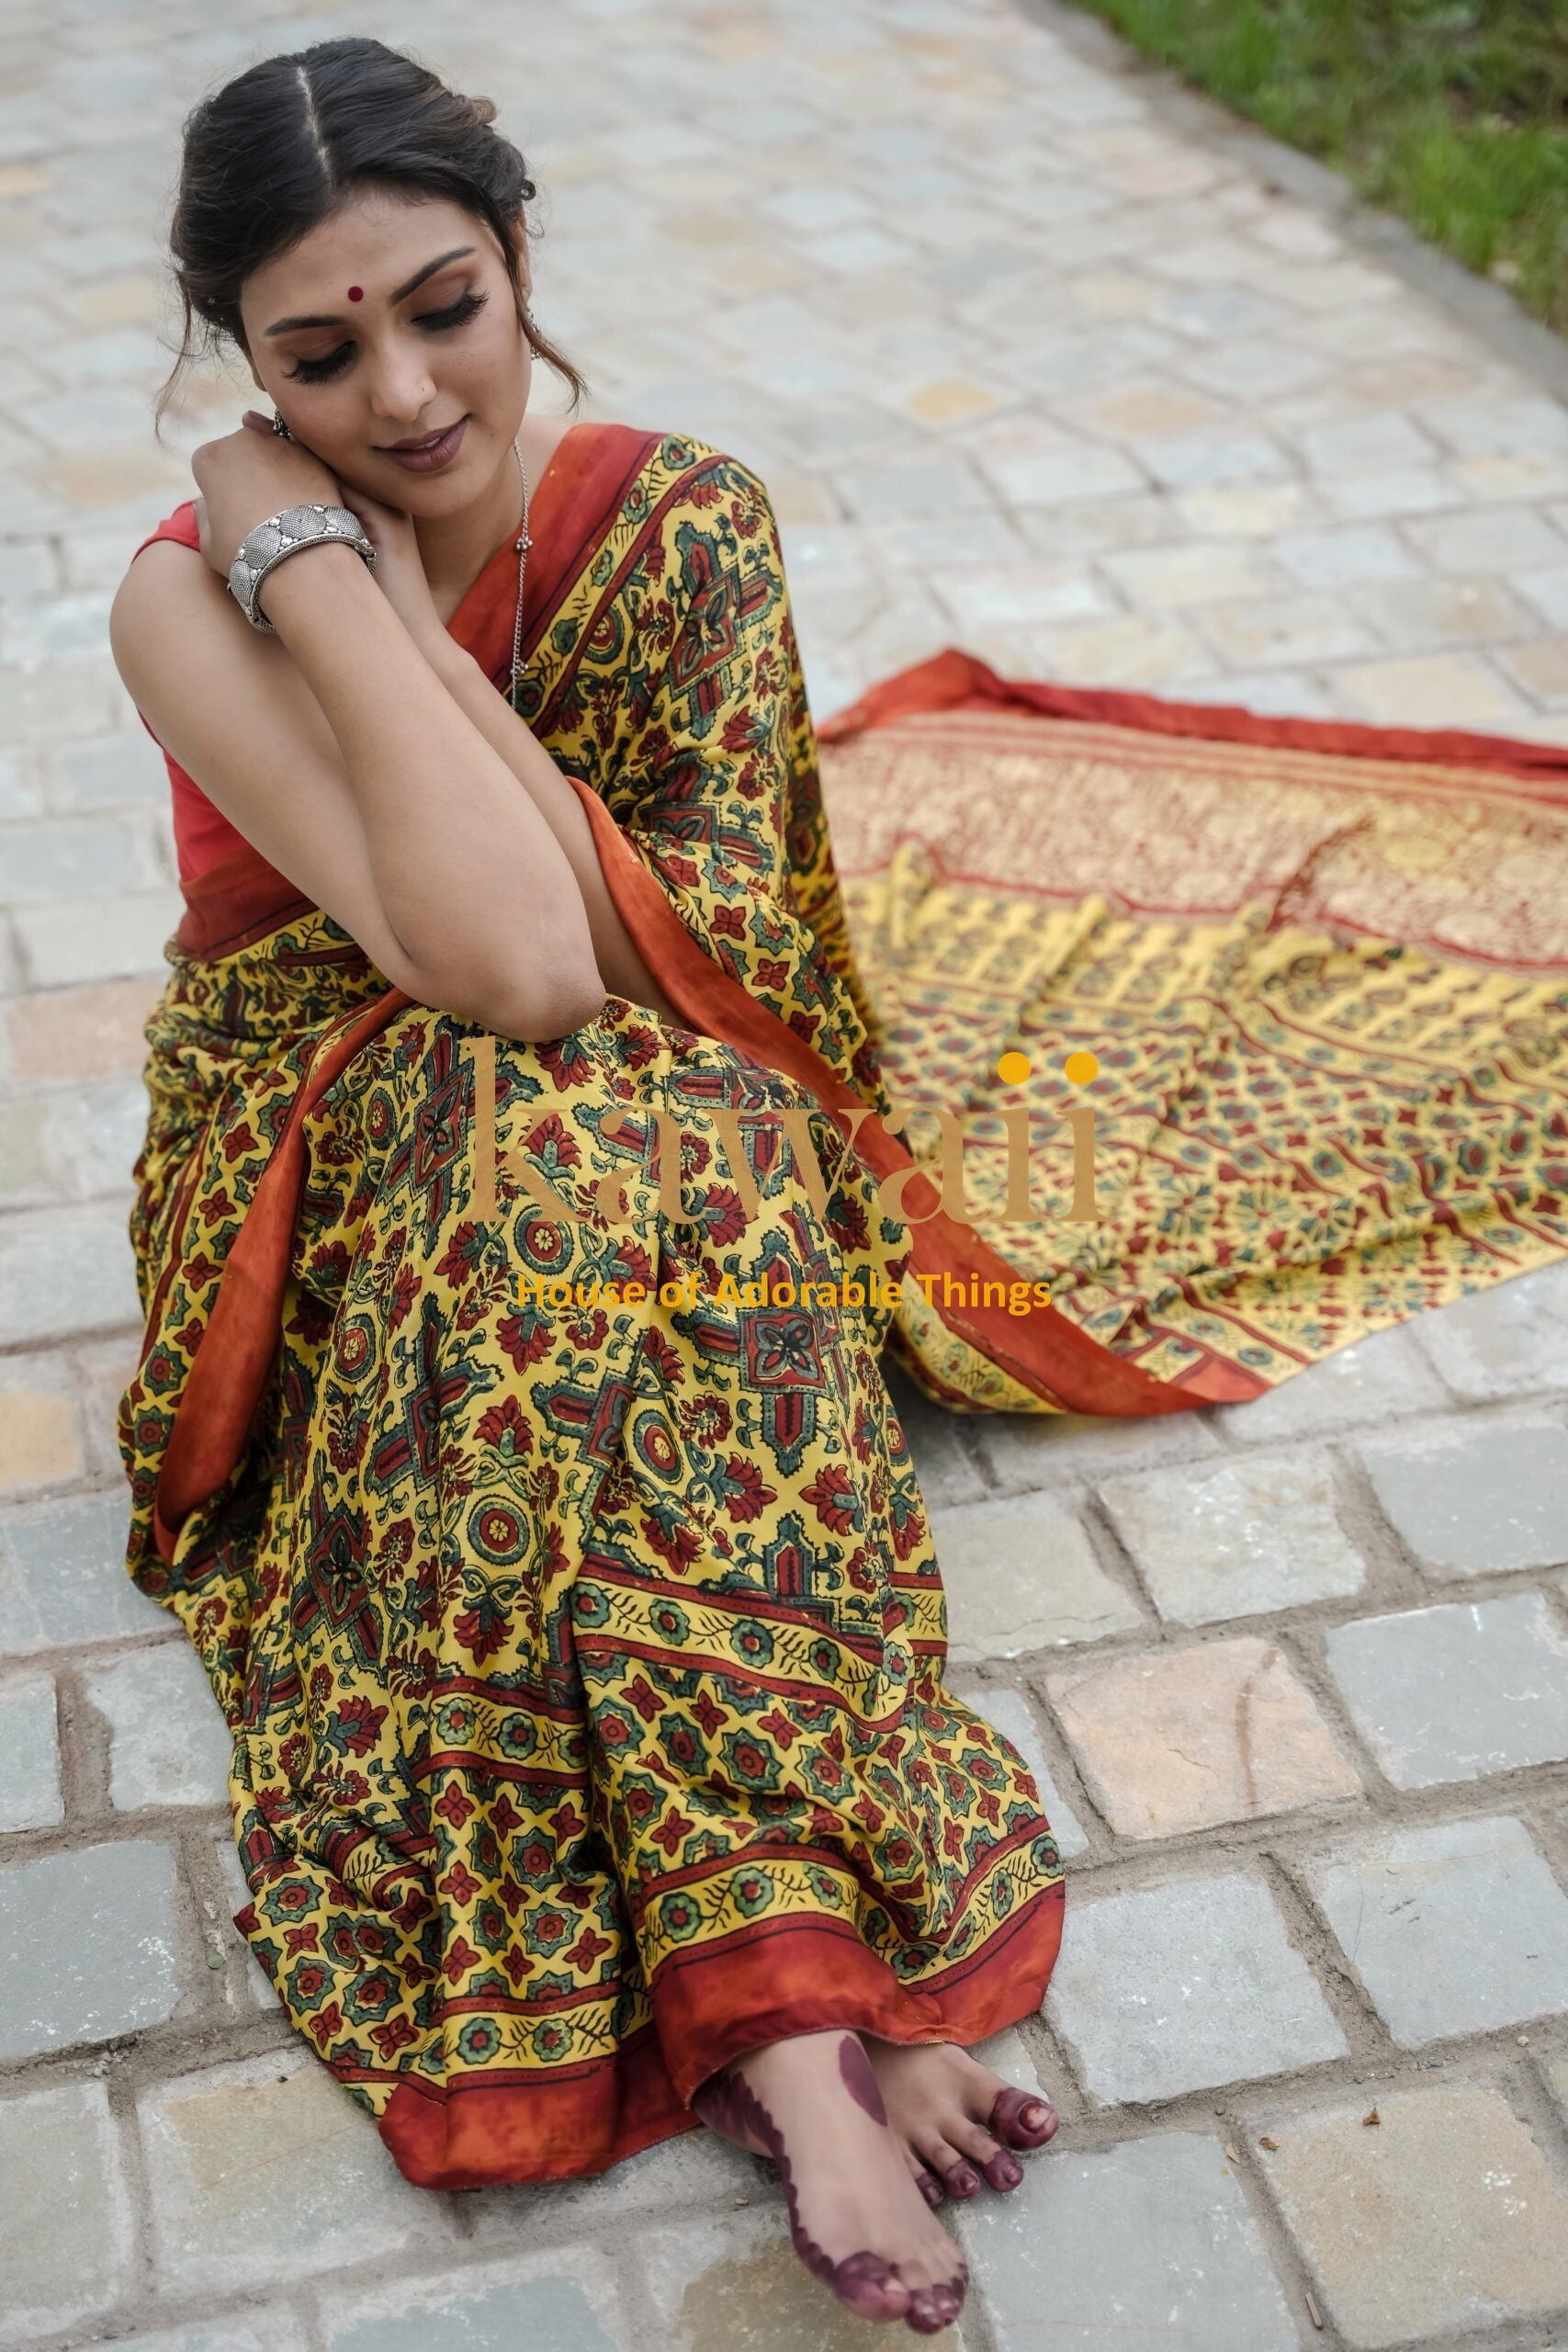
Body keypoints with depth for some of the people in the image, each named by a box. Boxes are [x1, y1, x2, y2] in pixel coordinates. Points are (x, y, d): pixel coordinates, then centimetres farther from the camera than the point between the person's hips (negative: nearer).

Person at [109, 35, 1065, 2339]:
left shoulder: (685, 525, -9)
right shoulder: (191, 599, -16)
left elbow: (651, 958, -19)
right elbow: (508, 963, -28)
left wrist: (386, 605, -21)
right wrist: (317, 567, -25)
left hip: (678, 1138, 2)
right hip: (359, 1178, -1)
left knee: (588, 1171, -34)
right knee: (565, 1144, -35)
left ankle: (763, 2011, -34)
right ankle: (805, 1992, -35)